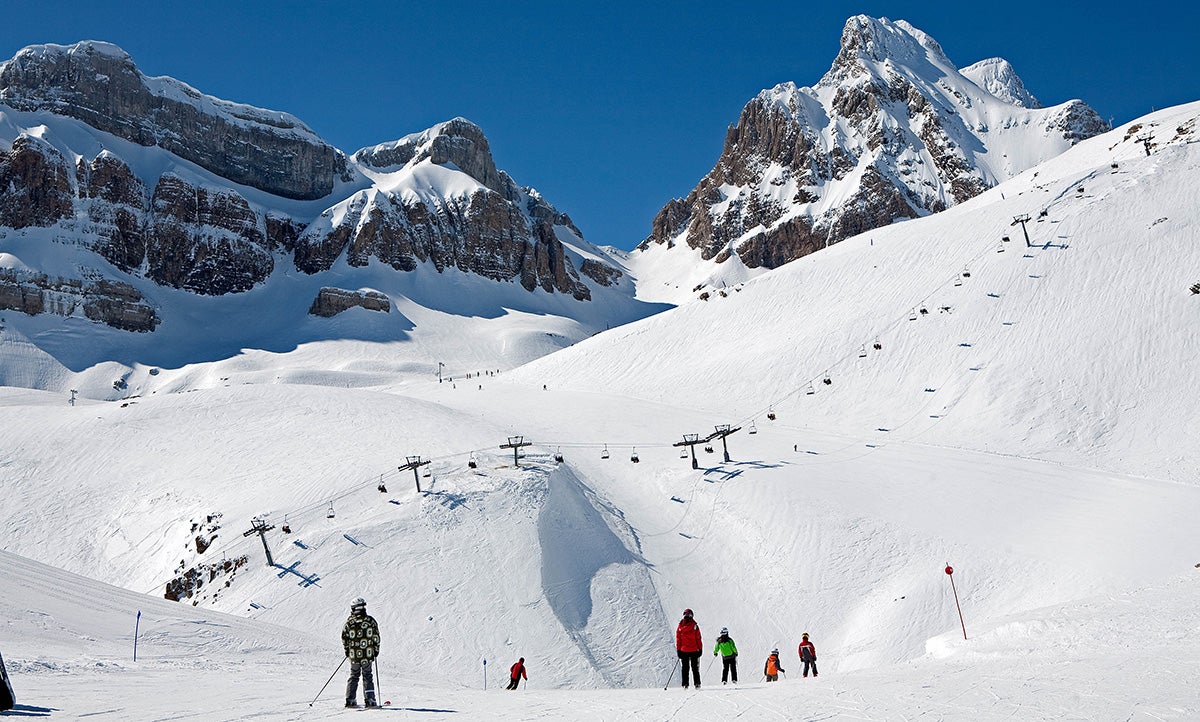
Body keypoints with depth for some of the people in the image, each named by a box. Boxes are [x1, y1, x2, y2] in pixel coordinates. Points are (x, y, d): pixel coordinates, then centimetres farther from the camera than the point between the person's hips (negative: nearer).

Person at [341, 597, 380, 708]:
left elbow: (344, 638, 2)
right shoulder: (370, 621, -5)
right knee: (367, 676, 9)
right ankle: (369, 700, 3)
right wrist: (376, 650, 11)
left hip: (354, 656, 1)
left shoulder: (349, 622, -5)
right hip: (368, 655, -1)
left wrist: (347, 650, 17)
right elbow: (376, 637, -1)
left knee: (353, 676, 14)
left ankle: (350, 700, 10)